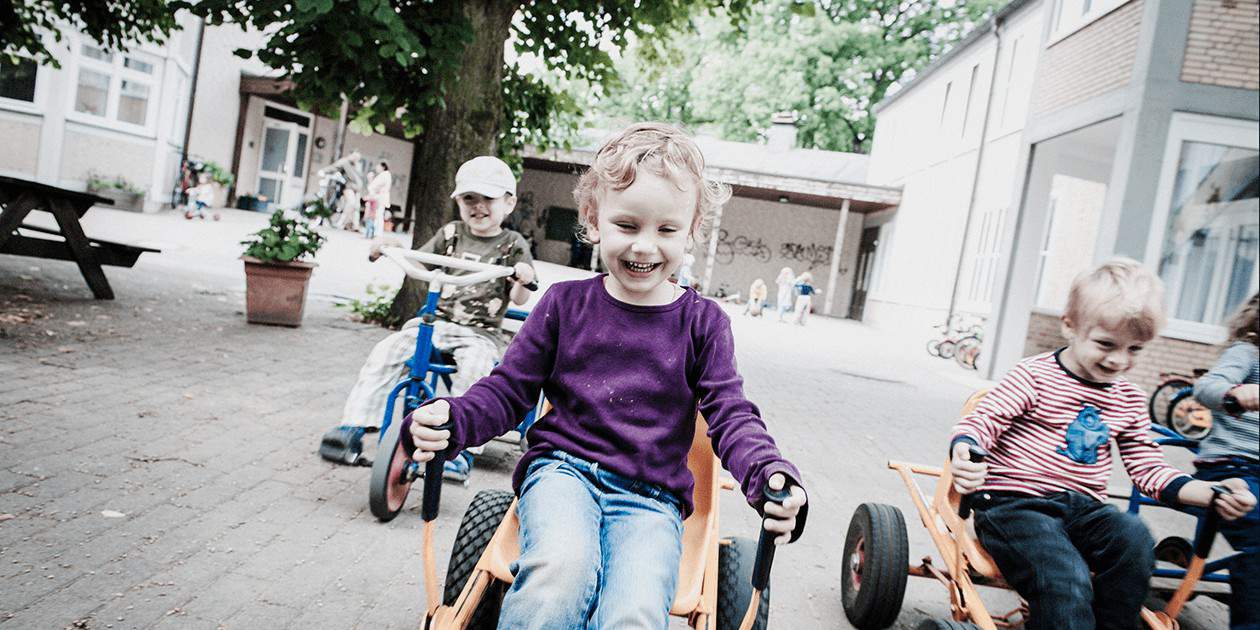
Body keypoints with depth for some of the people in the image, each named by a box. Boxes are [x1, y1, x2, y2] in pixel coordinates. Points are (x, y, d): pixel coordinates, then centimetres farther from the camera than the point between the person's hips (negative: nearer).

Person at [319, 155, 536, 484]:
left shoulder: (512, 244, 5)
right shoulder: (450, 234, 13)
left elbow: (519, 299, 0)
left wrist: (524, 281, -24)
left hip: (480, 333, -3)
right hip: (437, 321, 3)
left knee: (473, 369, -35)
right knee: (385, 352, -19)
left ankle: (459, 448, -28)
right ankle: (353, 427, -15)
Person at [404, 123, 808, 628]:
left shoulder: (703, 323, 4)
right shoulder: (566, 303, 4)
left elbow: (731, 416, 0)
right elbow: (509, 389, 6)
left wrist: (769, 474, -22)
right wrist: (451, 420, -15)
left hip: (651, 497, 1)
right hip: (563, 469, 0)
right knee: (561, 570, -34)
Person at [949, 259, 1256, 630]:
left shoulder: (1130, 401, 14)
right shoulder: (1033, 376, -6)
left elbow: (1149, 468, 18)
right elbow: (982, 421, -10)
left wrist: (1210, 493, 2)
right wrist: (964, 452, -33)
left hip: (1083, 508, 6)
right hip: (1014, 502, -6)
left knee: (1134, 538, -25)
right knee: (1066, 583, -30)